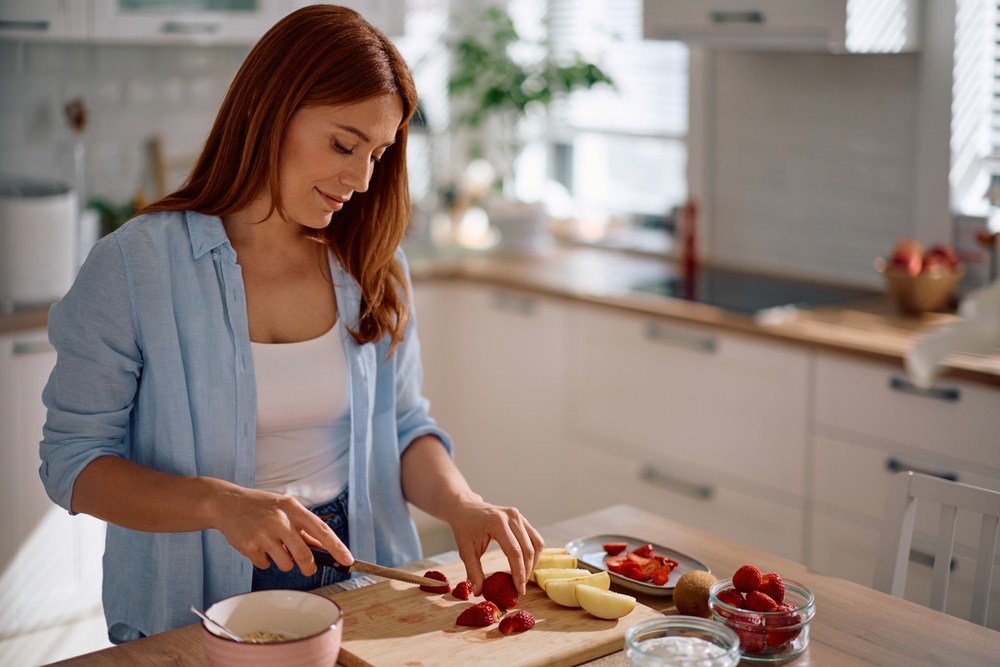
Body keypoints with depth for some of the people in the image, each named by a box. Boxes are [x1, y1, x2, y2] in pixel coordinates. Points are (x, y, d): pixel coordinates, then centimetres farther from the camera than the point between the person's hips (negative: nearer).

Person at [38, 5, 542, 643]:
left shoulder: (370, 265, 5)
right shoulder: (133, 266, -8)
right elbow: (74, 461, -7)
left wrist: (460, 504, -9)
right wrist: (220, 504, -22)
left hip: (357, 594, 3)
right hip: (195, 609, -3)